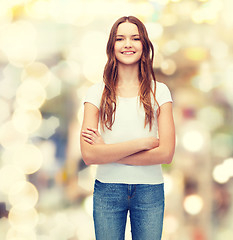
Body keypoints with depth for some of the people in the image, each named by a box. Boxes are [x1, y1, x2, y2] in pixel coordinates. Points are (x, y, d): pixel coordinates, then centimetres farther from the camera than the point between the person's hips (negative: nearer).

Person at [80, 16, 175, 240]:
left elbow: (166, 153, -9)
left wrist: (108, 152, -12)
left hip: (149, 190, 1)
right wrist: (141, 143, -15)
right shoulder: (97, 92, -1)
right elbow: (88, 155, -12)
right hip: (107, 190, 0)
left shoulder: (159, 91, 1)